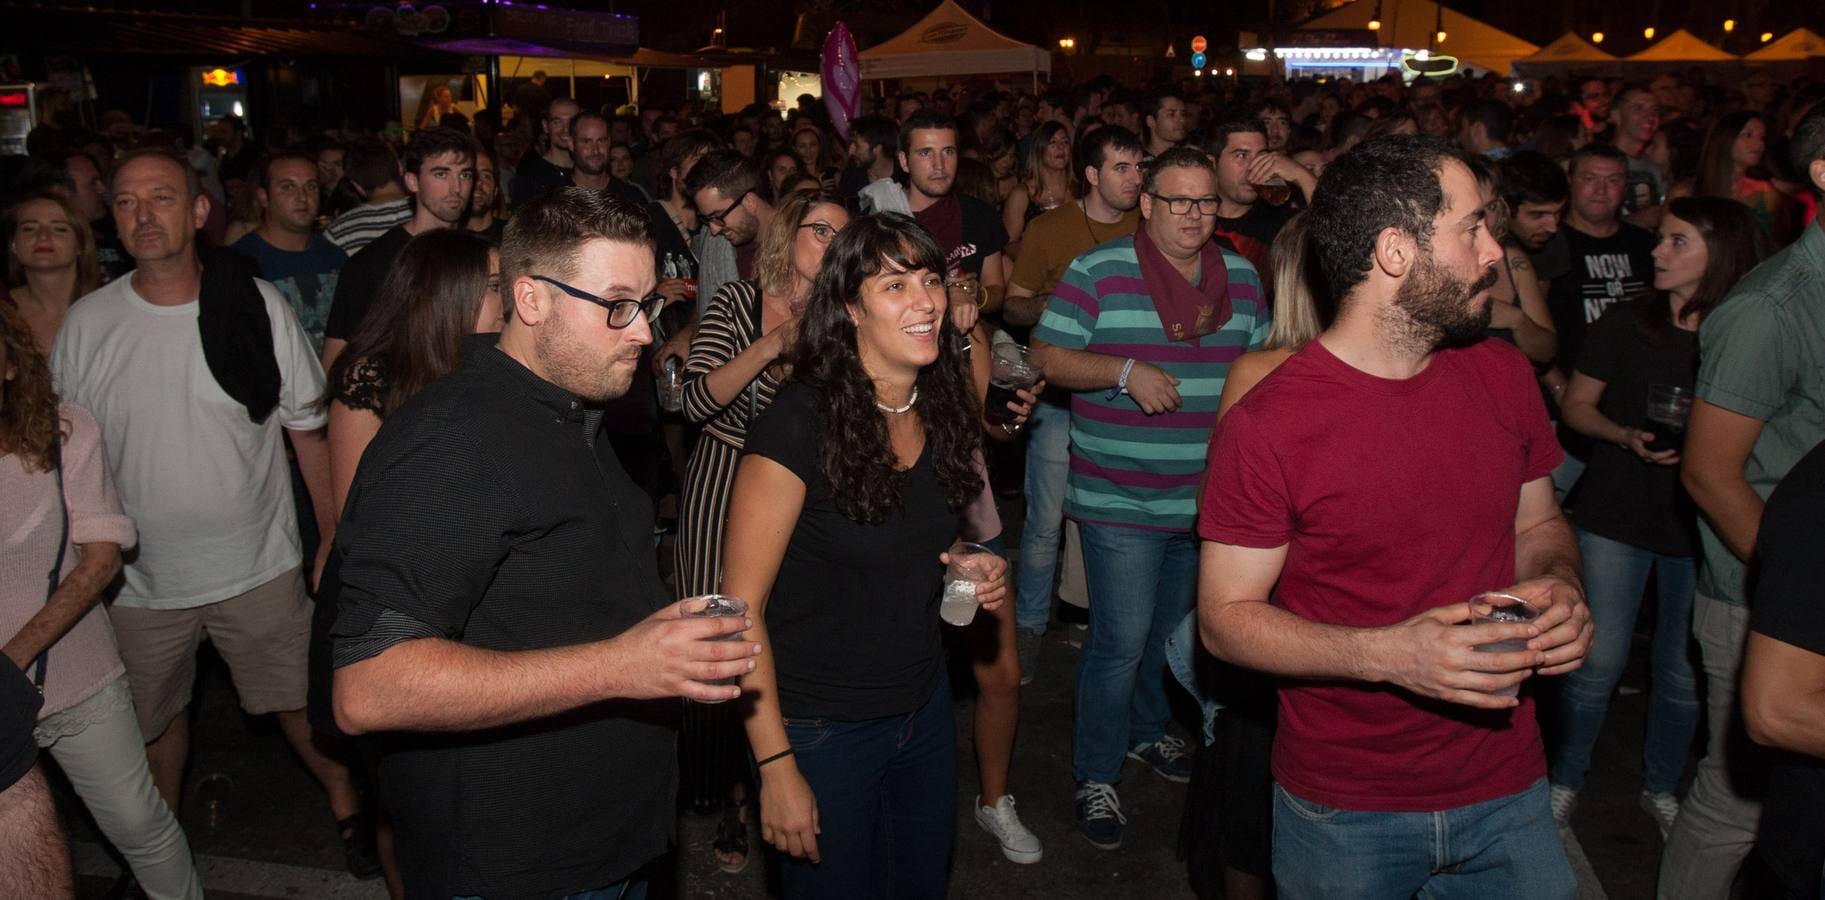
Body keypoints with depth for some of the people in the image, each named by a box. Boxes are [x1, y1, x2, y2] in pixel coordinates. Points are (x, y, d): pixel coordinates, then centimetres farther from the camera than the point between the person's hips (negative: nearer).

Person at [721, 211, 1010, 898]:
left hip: (925, 707, 6)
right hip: (823, 729, -6)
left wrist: (972, 574, -4)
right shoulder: (798, 425, -21)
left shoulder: (942, 410, -1)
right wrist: (776, 766, -19)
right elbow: (740, 607, -19)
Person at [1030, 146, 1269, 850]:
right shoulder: (1098, 272, -9)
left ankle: (1146, 731, 44)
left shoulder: (1242, 277, 7)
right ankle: (1095, 776, 14)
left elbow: (1261, 363, 17)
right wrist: (1125, 371, -23)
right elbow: (1047, 356, -10)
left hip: (1206, 496, 6)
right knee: (1122, 639, -4)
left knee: (1175, 630, 20)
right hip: (1120, 499, -5)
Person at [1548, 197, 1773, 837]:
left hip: (1700, 523, 1)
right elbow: (1576, 405, 4)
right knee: (1598, 662, 2)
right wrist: (1626, 436, -14)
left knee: (1683, 671, 8)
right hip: (1616, 516, -1)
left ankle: (1661, 787, 30)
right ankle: (1566, 777, 23)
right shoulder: (1624, 324, -2)